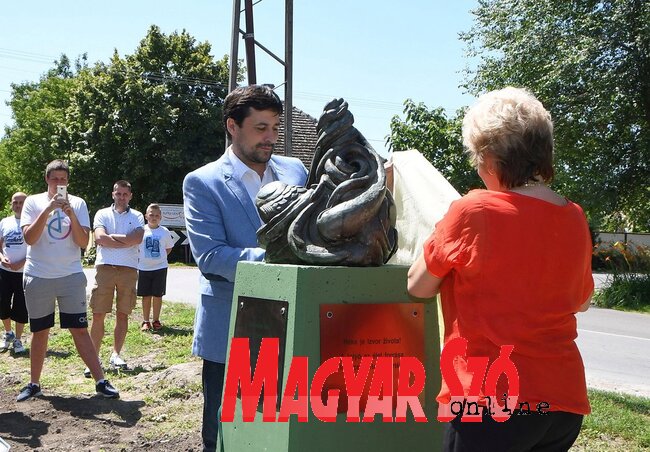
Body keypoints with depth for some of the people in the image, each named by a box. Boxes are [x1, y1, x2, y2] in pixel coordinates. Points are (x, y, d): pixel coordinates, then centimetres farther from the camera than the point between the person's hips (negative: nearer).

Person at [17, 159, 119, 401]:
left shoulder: (78, 203, 2)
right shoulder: (33, 202, 0)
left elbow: (83, 242, -6)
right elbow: (29, 238, -13)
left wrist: (71, 214, -18)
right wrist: (48, 209, -21)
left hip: (71, 275, 0)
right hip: (38, 277, 0)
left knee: (80, 330, -1)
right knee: (40, 332, 10)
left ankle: (100, 381, 2)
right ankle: (34, 384, 23)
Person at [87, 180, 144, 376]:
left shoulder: (137, 216, 10)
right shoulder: (102, 214, 9)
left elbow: (137, 238, -9)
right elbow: (99, 237, -8)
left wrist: (110, 237, -6)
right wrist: (126, 241, -6)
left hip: (129, 269, 1)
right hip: (105, 267, -1)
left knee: (122, 314, 5)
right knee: (98, 315, -3)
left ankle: (116, 355, 14)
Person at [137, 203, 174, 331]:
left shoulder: (165, 232, 0)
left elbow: (169, 248, 12)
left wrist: (160, 257, 2)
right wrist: (140, 257, 0)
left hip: (160, 268, 0)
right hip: (144, 268, 0)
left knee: (157, 295, 4)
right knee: (146, 296, 6)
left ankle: (156, 320, 16)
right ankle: (146, 321, 15)